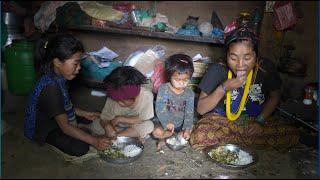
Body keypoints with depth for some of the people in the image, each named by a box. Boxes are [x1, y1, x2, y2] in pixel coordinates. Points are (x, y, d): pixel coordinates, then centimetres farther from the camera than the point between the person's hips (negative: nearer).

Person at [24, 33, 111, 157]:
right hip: (44, 128, -8)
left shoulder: (57, 77, -9)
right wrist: (94, 141, -36)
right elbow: (66, 127, -34)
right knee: (80, 148, -22)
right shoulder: (50, 88, -36)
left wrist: (84, 114, 1)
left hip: (56, 118, 8)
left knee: (94, 121, 8)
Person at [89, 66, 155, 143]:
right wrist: (107, 126, -41)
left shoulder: (147, 95, -33)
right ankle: (134, 134, -10)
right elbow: (104, 119, -18)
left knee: (149, 126, -33)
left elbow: (142, 119, -23)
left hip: (135, 124, -2)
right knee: (95, 126, -19)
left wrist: (121, 119, -30)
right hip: (117, 124, 2)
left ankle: (117, 135, -15)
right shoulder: (112, 98, -26)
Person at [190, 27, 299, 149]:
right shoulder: (219, 70, -17)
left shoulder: (266, 68, -12)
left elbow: (274, 97, 7)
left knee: (292, 136, -19)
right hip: (222, 119, -2)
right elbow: (201, 109, -14)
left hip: (254, 120, 3)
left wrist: (260, 121, -6)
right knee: (199, 137, -31)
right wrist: (224, 88, -27)